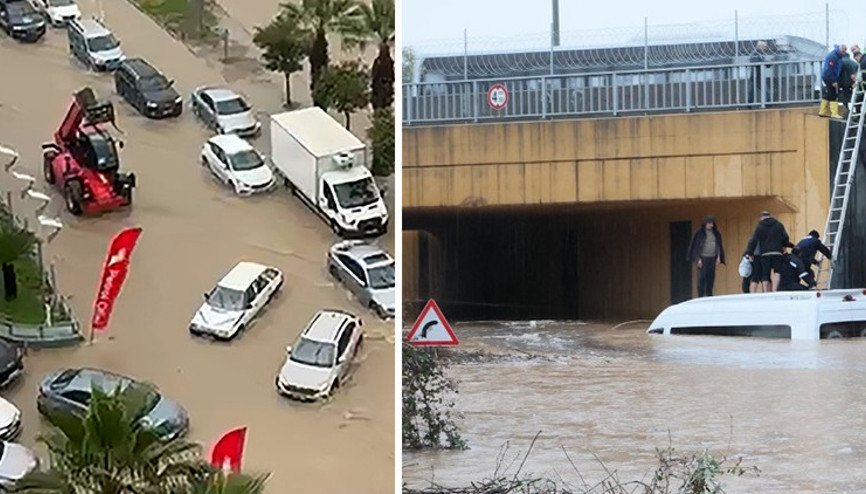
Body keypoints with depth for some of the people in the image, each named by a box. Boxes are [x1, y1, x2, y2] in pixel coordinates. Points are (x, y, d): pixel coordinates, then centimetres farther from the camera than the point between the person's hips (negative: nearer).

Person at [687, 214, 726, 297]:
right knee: (701, 278, -9)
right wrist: (698, 259, -11)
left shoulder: (716, 233, 11)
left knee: (711, 278, 4)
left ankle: (709, 296, 10)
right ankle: (701, 296, -8)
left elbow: (719, 246, 18)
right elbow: (696, 246, -5)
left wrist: (718, 257, 7)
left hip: (712, 258, 5)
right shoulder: (700, 233, -3)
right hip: (703, 258, -5)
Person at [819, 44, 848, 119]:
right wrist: (833, 81, -23)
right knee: (833, 95, -10)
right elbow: (830, 70, -24)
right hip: (829, 78, -10)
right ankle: (834, 113, -11)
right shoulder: (832, 56, -21)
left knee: (827, 95, 14)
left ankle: (823, 112, 21)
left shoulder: (838, 56, 10)